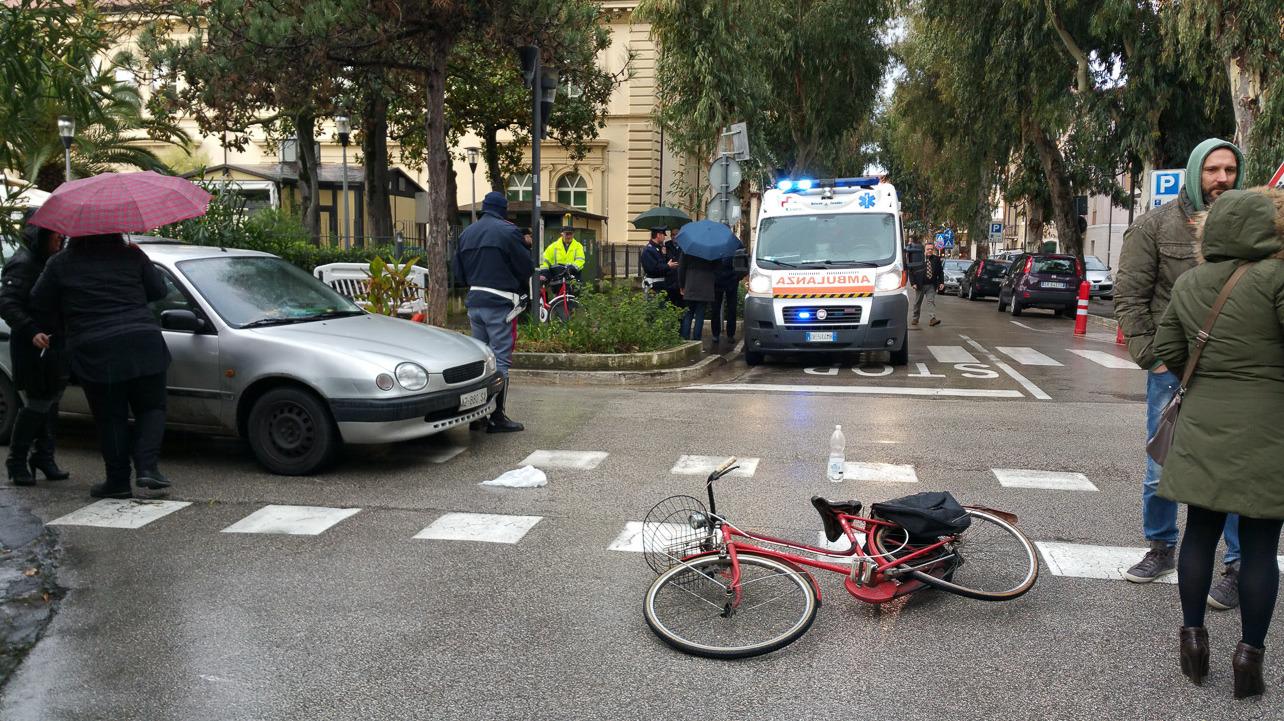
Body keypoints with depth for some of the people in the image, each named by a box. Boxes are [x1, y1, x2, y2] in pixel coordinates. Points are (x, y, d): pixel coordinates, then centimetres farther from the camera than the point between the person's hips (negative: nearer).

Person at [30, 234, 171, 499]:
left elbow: (39, 304, 9)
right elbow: (159, 291, 12)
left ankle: (118, 481, 9)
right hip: (143, 345, 1)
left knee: (111, 418, 7)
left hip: (94, 353, 0)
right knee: (151, 408, 10)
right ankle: (148, 467, -5)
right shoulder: (132, 256, 7)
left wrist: (50, 328, 29)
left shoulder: (60, 263, 6)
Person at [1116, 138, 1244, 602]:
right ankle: (1161, 548, 29)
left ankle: (1240, 566, 16)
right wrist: (1150, 356, -7)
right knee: (1162, 468, 9)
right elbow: (1129, 295, -1)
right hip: (1172, 368, 0)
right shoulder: (1156, 227, -1)